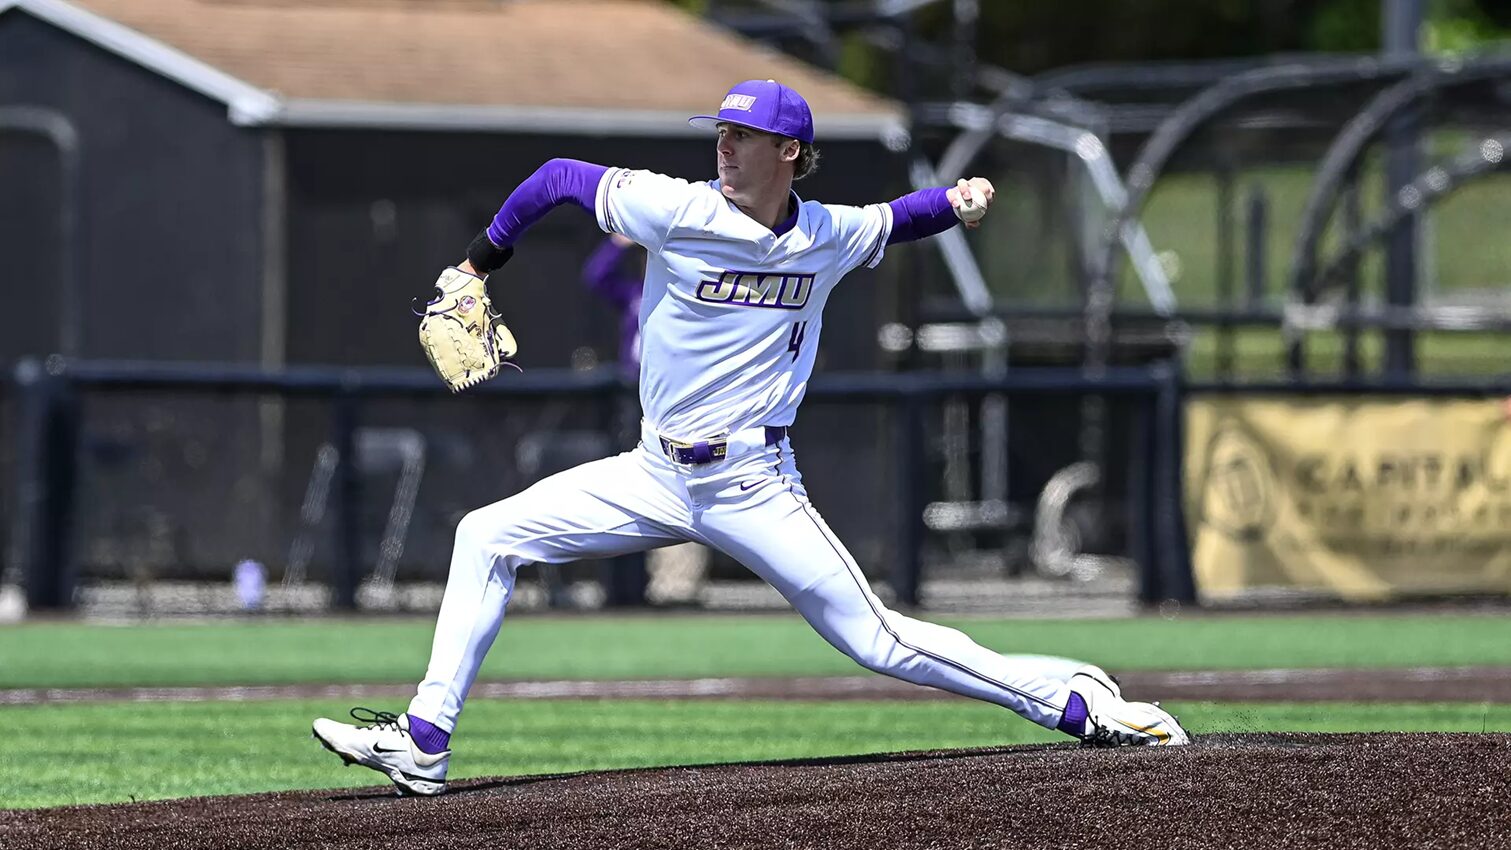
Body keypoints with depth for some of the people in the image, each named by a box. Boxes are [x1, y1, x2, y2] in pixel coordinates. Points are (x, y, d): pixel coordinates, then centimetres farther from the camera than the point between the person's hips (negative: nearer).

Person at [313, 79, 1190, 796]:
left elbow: (896, 220, 19)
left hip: (755, 488, -2)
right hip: (656, 477, 2)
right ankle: (424, 744, -5)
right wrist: (485, 259, 10)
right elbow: (562, 177, 1)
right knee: (488, 537, -7)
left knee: (876, 639, -10)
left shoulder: (829, 238, -3)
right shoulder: (680, 212, -10)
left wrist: (957, 202, -2)